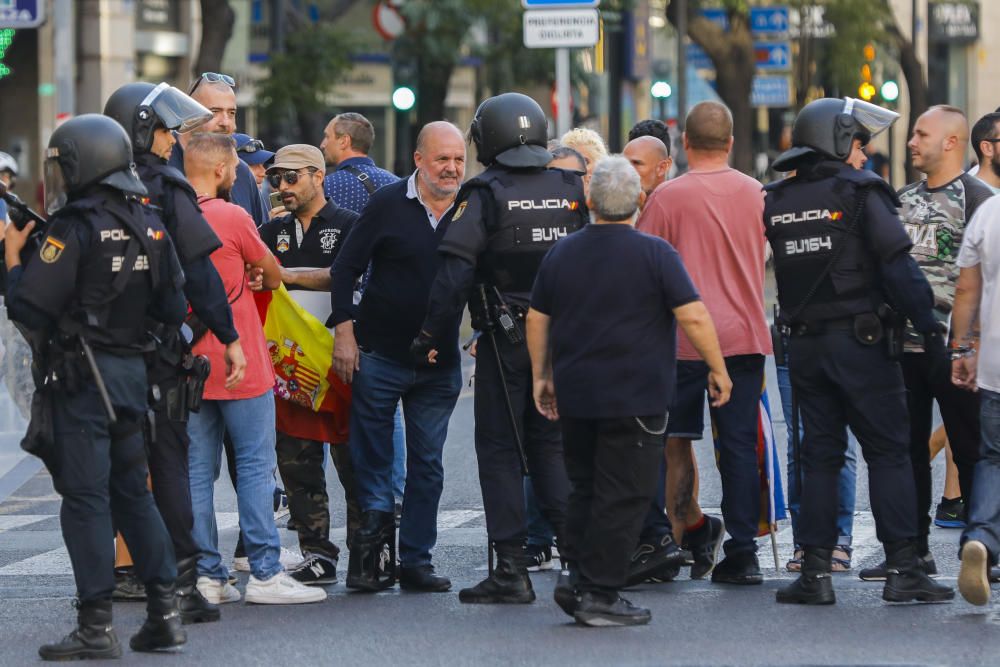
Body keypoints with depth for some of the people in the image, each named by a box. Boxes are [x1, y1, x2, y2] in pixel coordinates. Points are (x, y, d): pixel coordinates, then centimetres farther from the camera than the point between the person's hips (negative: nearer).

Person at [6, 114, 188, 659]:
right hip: (131, 370, 7)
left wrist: (14, 260, -1)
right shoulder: (149, 226, 7)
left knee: (85, 497, -3)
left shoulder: (74, 229, -15)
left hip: (79, 374, -7)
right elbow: (172, 308, 10)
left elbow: (30, 308, -17)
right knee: (132, 491, 14)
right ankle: (164, 612, 13)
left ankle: (96, 626, -4)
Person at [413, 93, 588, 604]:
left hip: (505, 339, -4)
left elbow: (455, 272, -14)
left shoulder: (485, 195, -8)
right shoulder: (571, 191, 5)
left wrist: (431, 337, -9)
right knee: (551, 444, 15)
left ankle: (511, 570, 0)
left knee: (500, 448, 3)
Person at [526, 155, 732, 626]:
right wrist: (718, 370, -2)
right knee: (623, 497, -1)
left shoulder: (561, 253, 6)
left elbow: (537, 319, 12)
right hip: (634, 400, -5)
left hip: (575, 396, 5)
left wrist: (541, 376, 22)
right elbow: (694, 316, -13)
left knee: (585, 489, 17)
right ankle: (599, 595, -2)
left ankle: (579, 579, 11)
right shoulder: (654, 254, -9)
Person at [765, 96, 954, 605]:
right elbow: (898, 266, -13)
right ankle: (902, 568, -5)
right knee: (888, 453, -1)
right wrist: (928, 325, -10)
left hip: (804, 345, 5)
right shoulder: (860, 192, -7)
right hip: (861, 340, -5)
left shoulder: (775, 202, 9)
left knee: (819, 457, 9)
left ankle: (815, 571, 5)